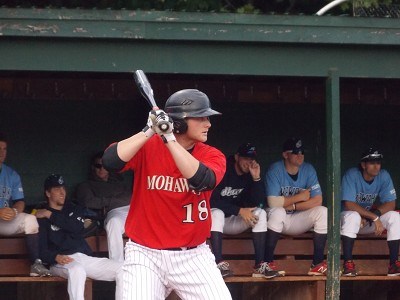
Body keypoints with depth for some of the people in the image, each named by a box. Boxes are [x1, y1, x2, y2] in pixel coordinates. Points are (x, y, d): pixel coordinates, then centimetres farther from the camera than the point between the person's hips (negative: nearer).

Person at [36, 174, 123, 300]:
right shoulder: (41, 217, 9)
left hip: (84, 256, 5)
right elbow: (41, 249, -3)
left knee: (121, 269, -15)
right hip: (61, 261, -5)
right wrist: (56, 257, -25)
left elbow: (77, 227, 1)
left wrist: (50, 215, 0)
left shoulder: (74, 209, 25)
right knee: (77, 270, -41)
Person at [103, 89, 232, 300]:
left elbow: (202, 180, -23)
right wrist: (149, 131, -26)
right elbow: (110, 160, -21)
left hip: (193, 256, 2)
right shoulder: (147, 147, -4)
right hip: (145, 254, -2)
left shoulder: (212, 156, -1)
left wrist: (169, 138, -27)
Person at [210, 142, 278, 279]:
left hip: (235, 222, 5)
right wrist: (239, 210, -26)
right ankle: (219, 263, -45)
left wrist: (256, 179, -22)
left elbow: (257, 203, -11)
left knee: (260, 213, -18)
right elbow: (213, 201, -22)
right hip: (217, 221, -4)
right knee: (216, 213, -36)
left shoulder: (251, 175, 0)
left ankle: (260, 265, -27)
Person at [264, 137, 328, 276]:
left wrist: (292, 206, -17)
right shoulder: (275, 170, -13)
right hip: (279, 222, -3)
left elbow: (317, 201, -11)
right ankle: (268, 261, -30)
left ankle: (317, 263, -21)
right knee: (277, 212, -36)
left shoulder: (308, 169, -2)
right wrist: (300, 197, -16)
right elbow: (272, 202, -25)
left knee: (323, 212, -21)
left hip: (300, 220, 3)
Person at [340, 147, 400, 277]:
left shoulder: (384, 176, -7)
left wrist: (376, 213, -29)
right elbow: (349, 204, -28)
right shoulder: (351, 175, -20)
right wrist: (374, 217, -33)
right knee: (352, 216, -38)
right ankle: (348, 264, -39)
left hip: (370, 222, 4)